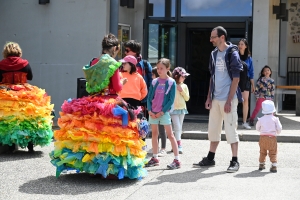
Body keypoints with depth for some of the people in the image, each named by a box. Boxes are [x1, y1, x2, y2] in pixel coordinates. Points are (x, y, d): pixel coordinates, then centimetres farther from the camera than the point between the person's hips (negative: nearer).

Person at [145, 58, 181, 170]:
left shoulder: (171, 82, -4)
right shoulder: (154, 82, 7)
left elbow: (171, 100, -7)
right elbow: (149, 97, 8)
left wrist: (162, 112, -12)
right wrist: (150, 110, -5)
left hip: (164, 112, -5)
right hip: (153, 112, 5)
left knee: (170, 135, -6)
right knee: (154, 134, 11)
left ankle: (177, 160, -6)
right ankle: (155, 158, 21)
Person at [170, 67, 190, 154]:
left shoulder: (184, 86, 6)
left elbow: (187, 98, 4)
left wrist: (182, 91, -8)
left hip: (182, 108, 6)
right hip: (174, 109, -5)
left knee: (179, 128, 10)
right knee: (177, 127, -11)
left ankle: (176, 145, 18)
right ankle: (179, 145, -14)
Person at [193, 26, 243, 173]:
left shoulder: (232, 54, -9)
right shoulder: (214, 54, 12)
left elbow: (236, 79, -12)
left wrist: (229, 101, -16)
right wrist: (209, 97, 10)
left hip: (227, 99, -7)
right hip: (215, 98, 7)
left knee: (230, 129, -3)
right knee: (213, 129, 12)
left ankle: (235, 161, 4)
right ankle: (210, 158, 23)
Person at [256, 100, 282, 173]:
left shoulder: (261, 119, 1)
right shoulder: (275, 119, -5)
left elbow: (257, 128, 12)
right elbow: (279, 129, -1)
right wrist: (277, 132, 21)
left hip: (263, 137, 2)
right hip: (272, 137, -2)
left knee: (262, 152, 17)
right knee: (273, 153, 2)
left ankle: (261, 164, 26)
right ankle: (274, 165, -6)